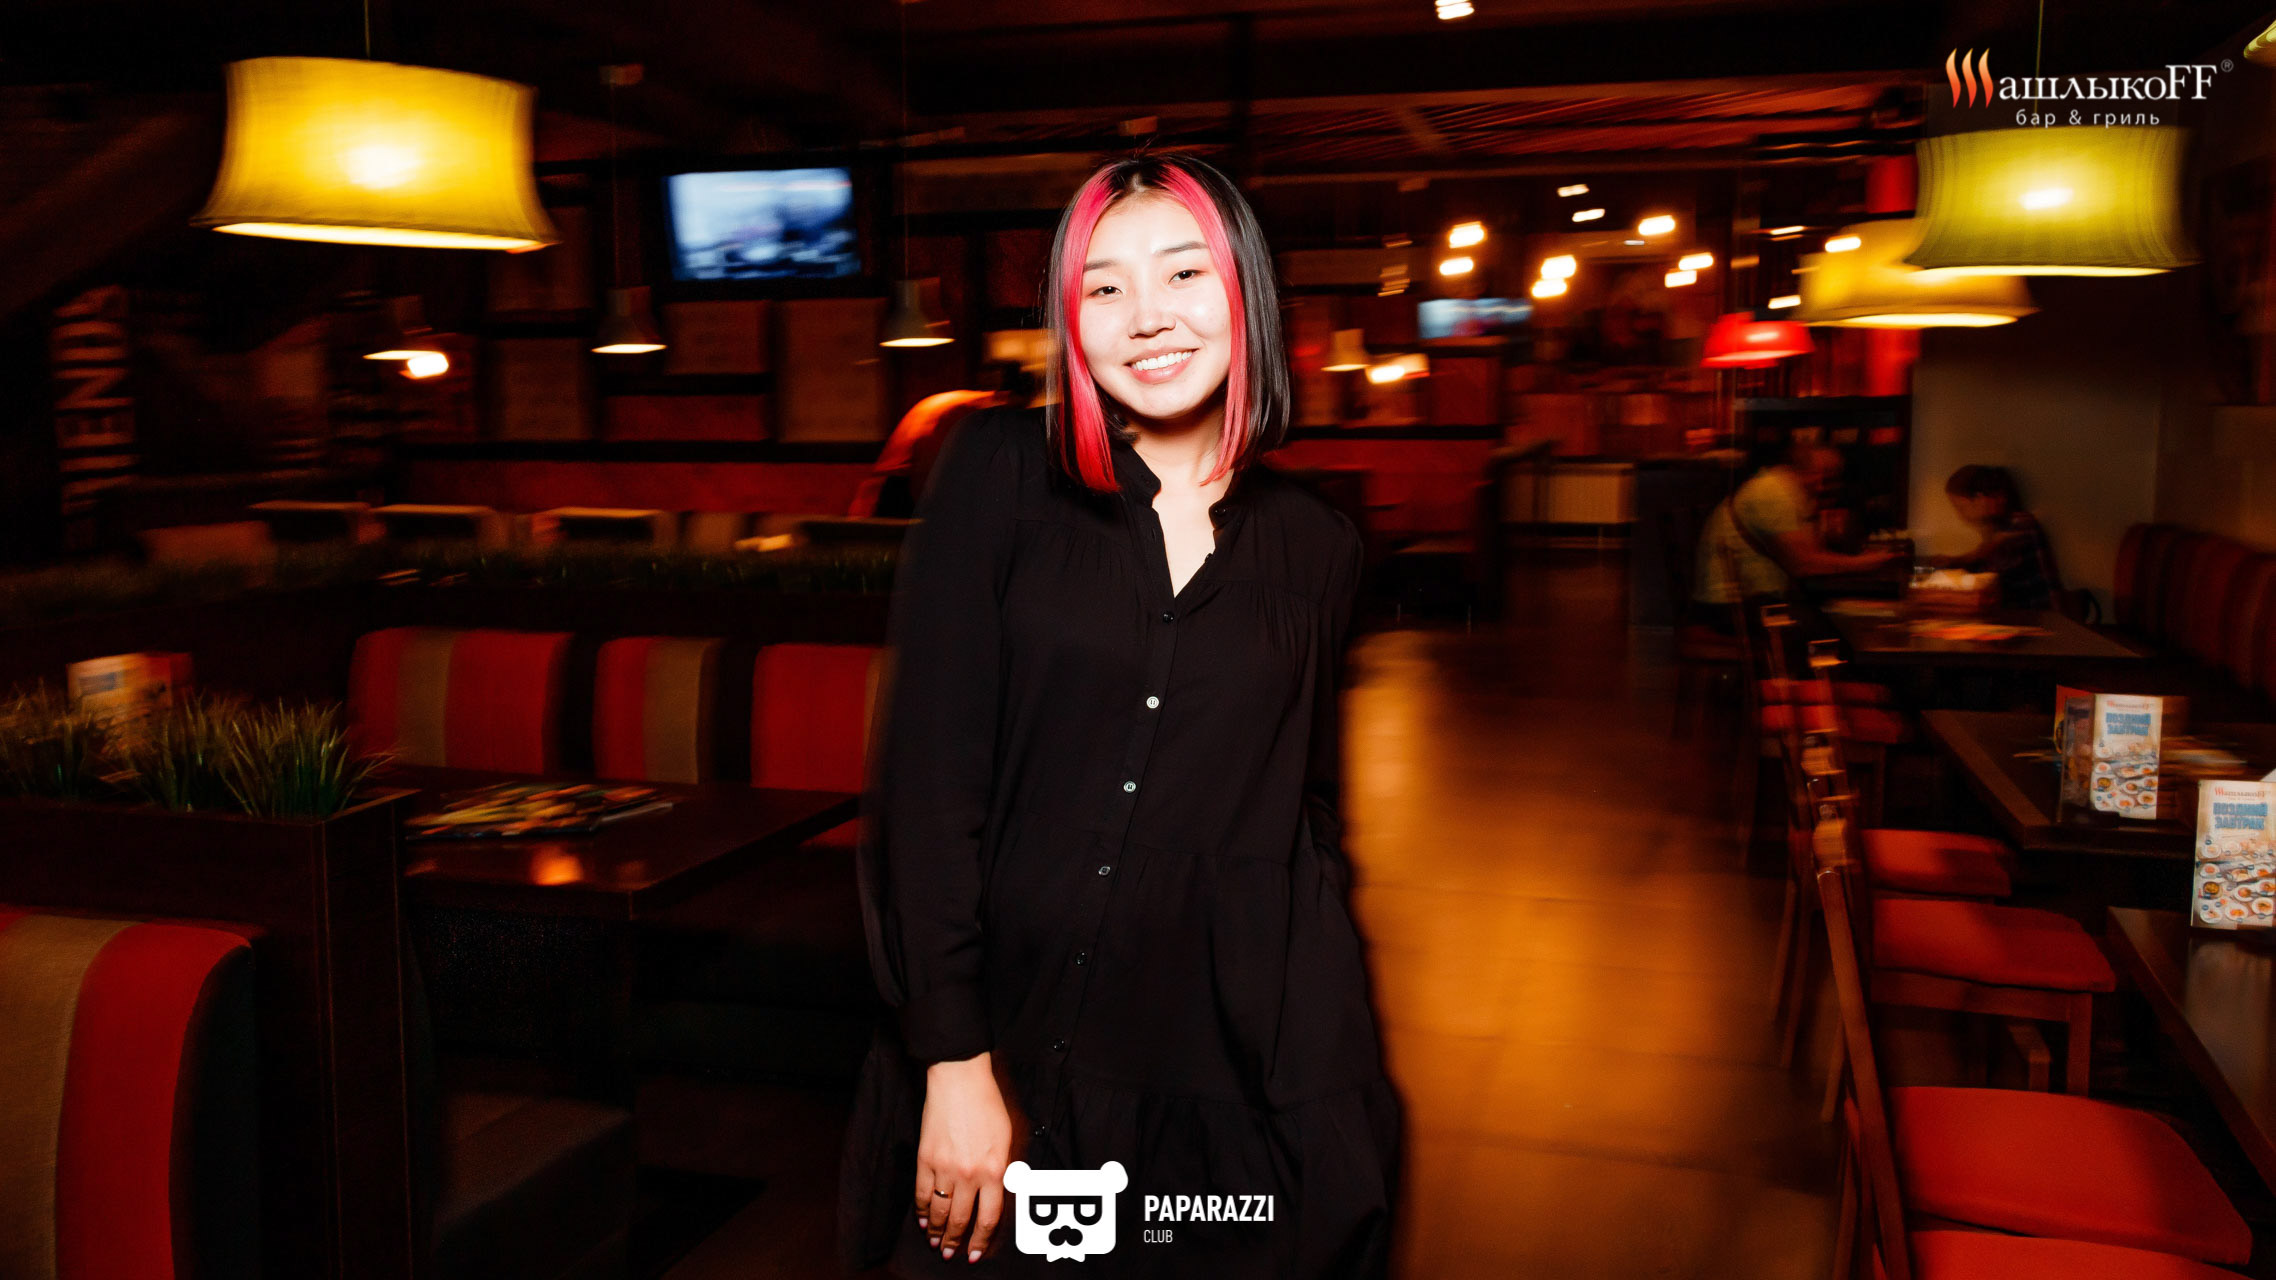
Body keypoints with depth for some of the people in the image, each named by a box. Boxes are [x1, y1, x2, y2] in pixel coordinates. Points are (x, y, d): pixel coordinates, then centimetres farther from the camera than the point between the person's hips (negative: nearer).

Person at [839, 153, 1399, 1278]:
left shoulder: (1314, 547, 5)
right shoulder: (1000, 475, -3)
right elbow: (927, 774, -8)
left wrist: (1332, 1075, 6)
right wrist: (956, 1061, -12)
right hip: (1004, 1072, -1)